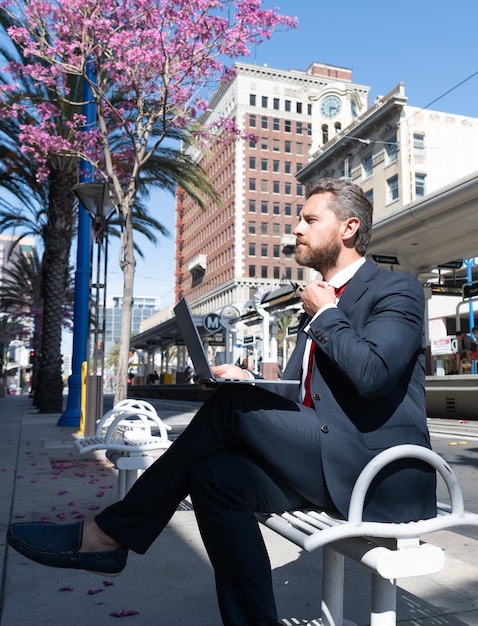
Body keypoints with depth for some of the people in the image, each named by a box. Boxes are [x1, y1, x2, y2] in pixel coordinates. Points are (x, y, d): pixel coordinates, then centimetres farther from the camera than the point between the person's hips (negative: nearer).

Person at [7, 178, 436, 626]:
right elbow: (294, 395, 18)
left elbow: (370, 374, -23)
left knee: (232, 405, -20)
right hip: (329, 464, 7)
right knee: (214, 476, -16)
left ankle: (110, 534, -9)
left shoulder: (396, 290, -4)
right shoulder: (317, 305, 20)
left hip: (380, 471, -7)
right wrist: (249, 383, -1)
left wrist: (325, 314, -8)